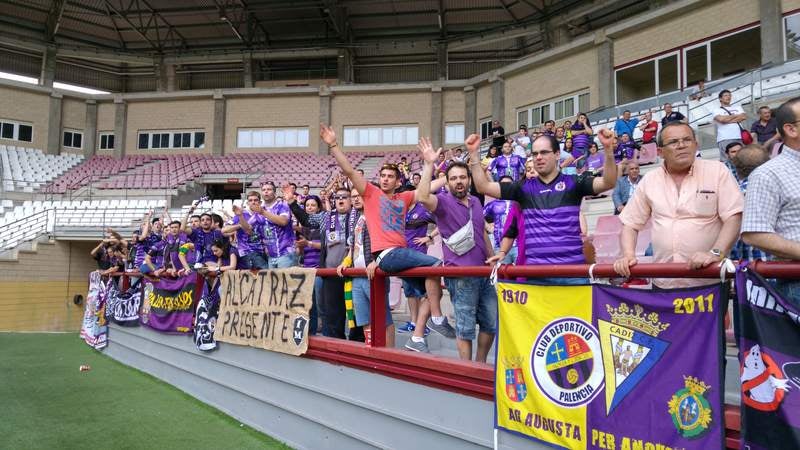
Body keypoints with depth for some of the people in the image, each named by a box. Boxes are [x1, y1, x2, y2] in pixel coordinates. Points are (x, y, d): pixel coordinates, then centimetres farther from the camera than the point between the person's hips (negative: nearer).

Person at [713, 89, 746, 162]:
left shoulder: (737, 108, 23)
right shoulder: (717, 110, 10)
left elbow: (744, 117, 6)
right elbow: (721, 119, -10)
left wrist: (728, 120, -2)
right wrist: (736, 115, 5)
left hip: (739, 137, 4)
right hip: (725, 139, -4)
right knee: (726, 161, -14)